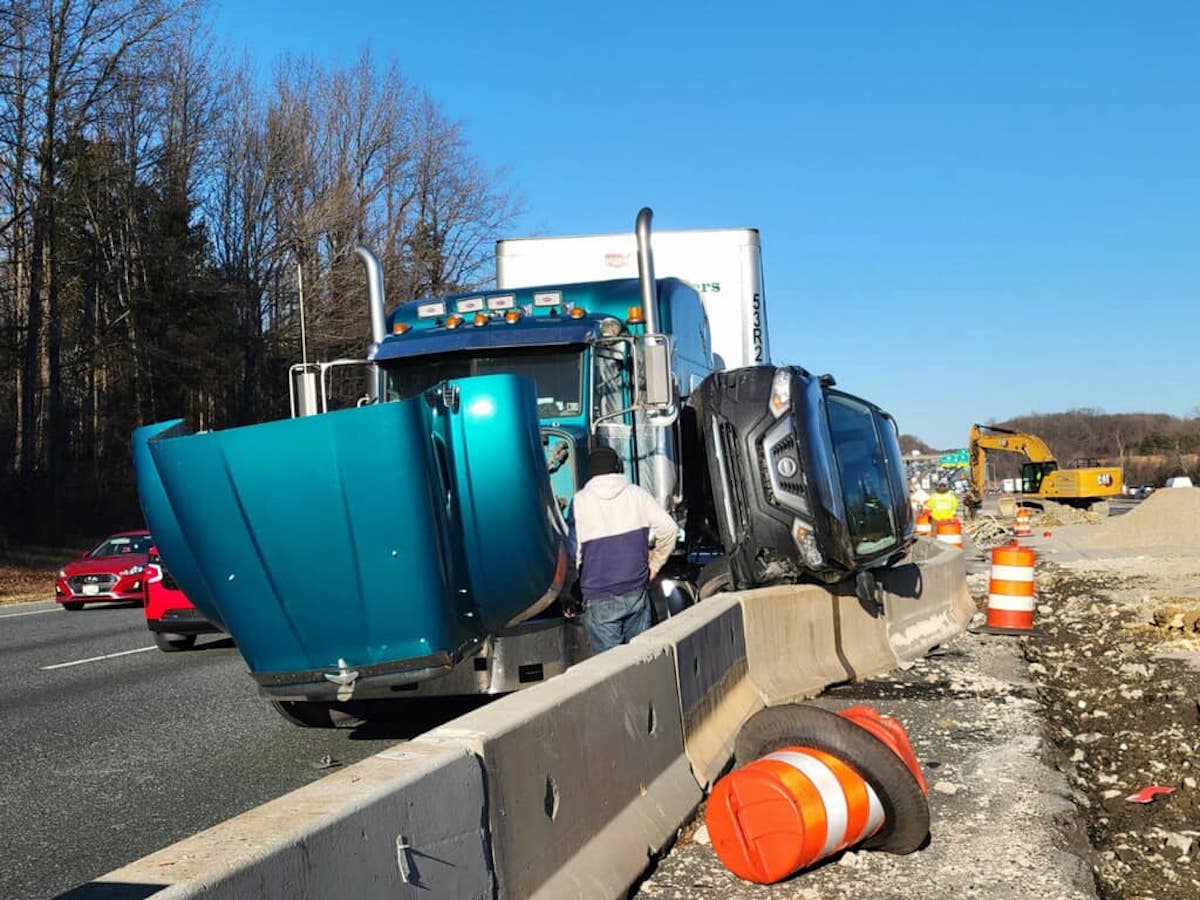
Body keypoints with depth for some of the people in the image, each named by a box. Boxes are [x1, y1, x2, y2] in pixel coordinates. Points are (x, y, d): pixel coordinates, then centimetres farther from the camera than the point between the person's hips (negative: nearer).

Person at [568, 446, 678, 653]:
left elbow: (573, 552, -4)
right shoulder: (637, 494, 3)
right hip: (637, 592, 3)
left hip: (600, 599, -3)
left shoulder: (579, 501, -4)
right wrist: (654, 565, 13)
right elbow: (668, 528, -1)